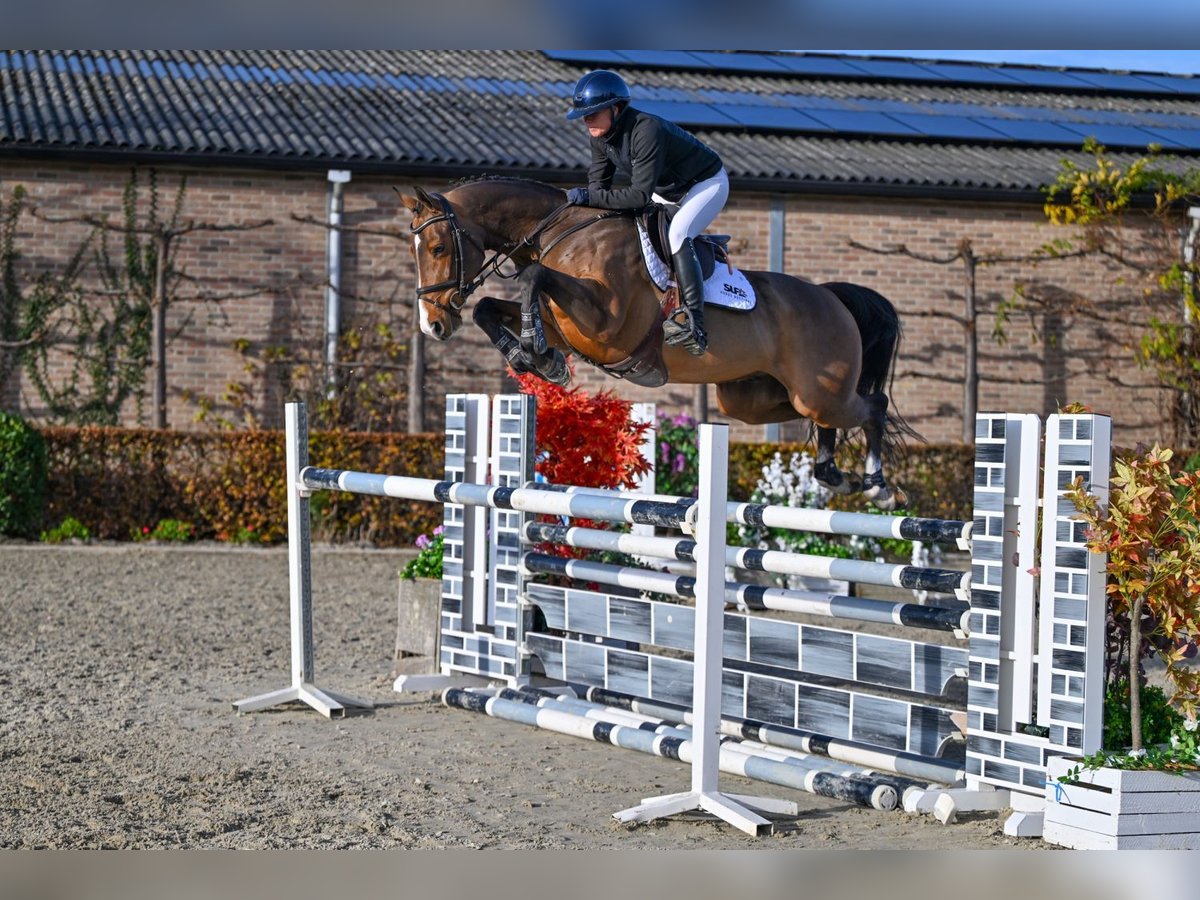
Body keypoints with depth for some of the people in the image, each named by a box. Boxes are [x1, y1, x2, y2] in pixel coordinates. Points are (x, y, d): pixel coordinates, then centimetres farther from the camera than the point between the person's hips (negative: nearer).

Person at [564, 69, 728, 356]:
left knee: (677, 234, -31)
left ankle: (693, 326, -35)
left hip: (707, 184, -9)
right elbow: (598, 183, -2)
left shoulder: (646, 131, -38)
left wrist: (591, 197, -41)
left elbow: (640, 195, -40)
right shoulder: (600, 137, -11)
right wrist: (581, 203, -22)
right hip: (667, 190, 9)